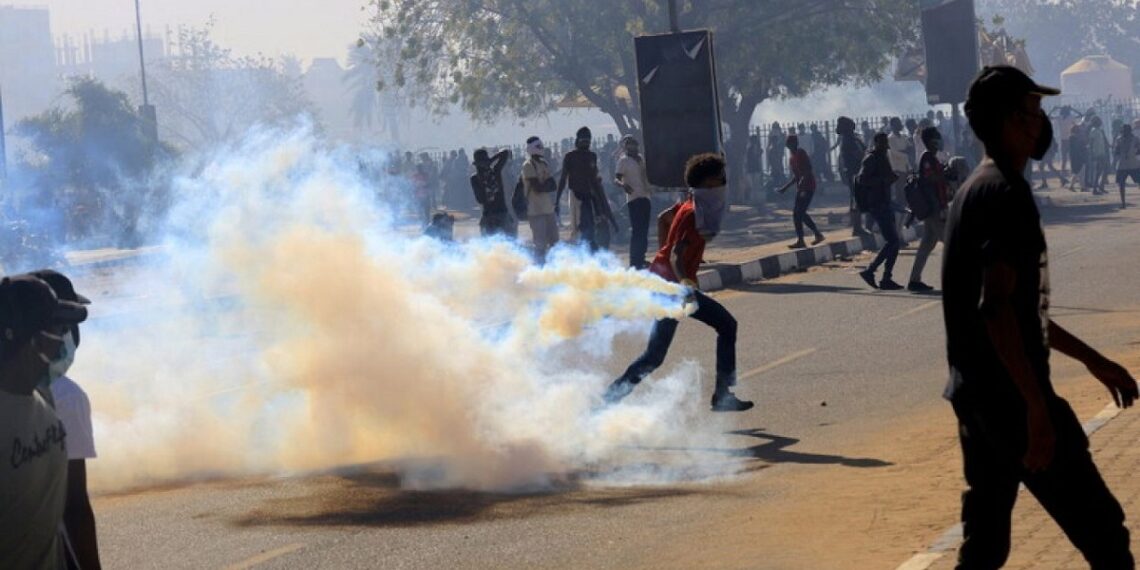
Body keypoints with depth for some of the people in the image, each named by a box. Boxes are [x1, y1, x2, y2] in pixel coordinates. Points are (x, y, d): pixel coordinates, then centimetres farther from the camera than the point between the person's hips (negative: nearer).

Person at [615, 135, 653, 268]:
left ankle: (640, 259, 21)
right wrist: (623, 184, -35)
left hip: (645, 197, 8)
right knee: (637, 230, -11)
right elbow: (616, 178, -16)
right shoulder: (623, 161, -6)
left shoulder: (641, 159, 16)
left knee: (644, 230, 12)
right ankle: (635, 262, -11)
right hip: (634, 198, -8)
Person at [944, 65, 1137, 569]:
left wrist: (1092, 360, 27)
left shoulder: (976, 190, 16)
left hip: (974, 394, 10)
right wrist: (1038, 407, -25)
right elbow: (996, 307, -24)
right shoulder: (1006, 191, -15)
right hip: (1011, 395, -10)